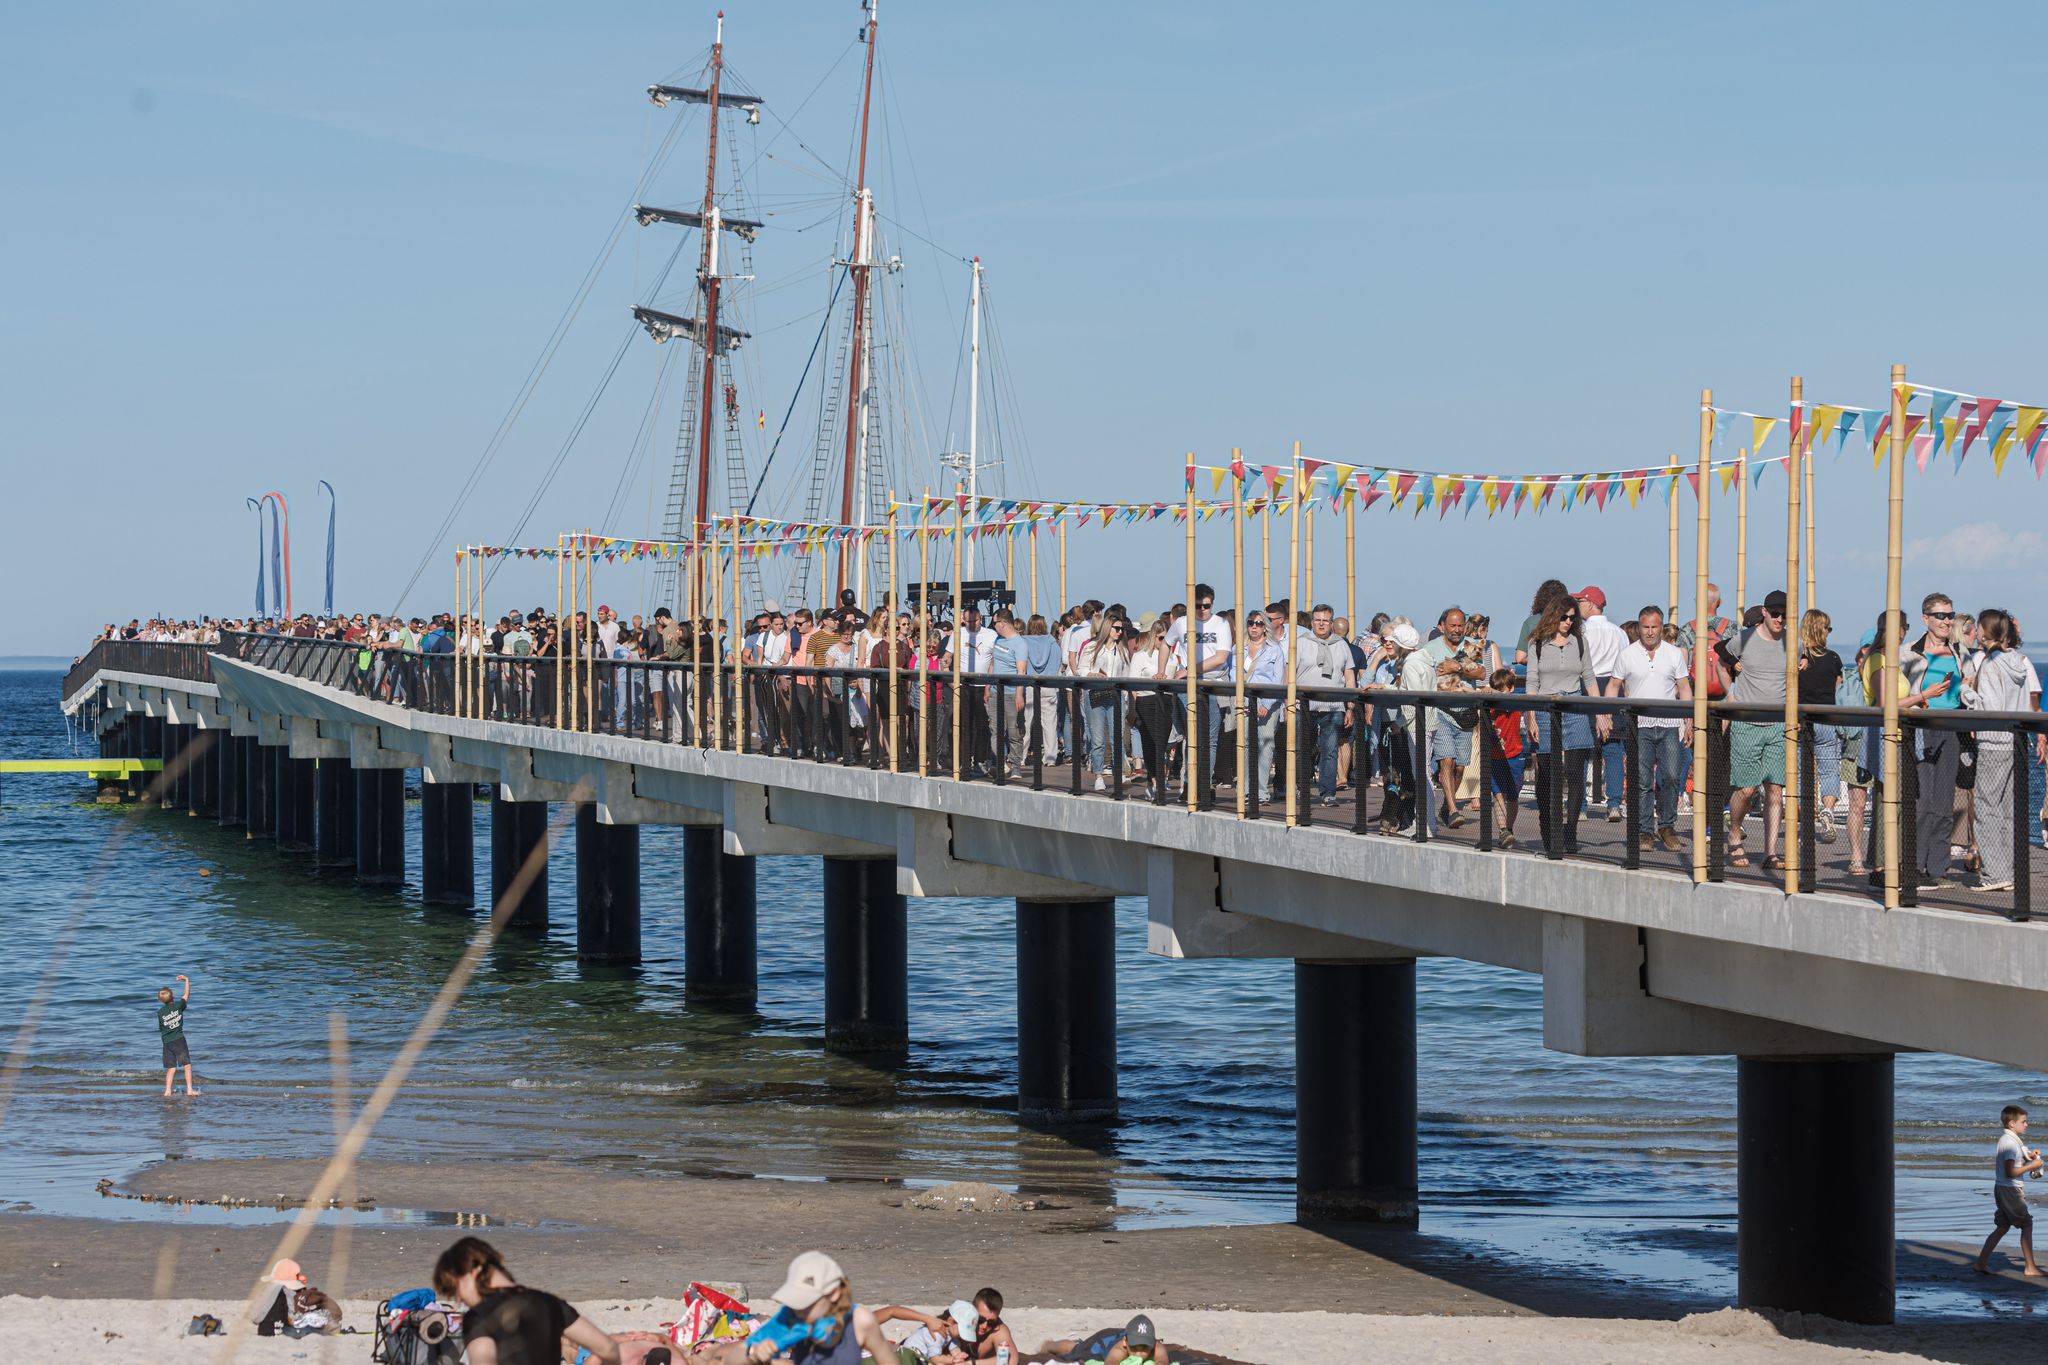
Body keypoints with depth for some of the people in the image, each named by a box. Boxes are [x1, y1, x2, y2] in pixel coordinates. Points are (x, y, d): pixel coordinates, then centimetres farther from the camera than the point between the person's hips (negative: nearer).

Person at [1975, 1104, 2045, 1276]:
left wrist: (2027, 1156, 11)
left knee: (2002, 1227, 13)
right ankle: (2030, 1268, 1)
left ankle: (1981, 1262, 12)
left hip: (2001, 1189, 10)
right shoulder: (2011, 1142, -19)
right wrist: (2031, 1166, -16)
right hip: (2010, 1189, -10)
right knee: (2027, 1225, -2)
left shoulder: (2005, 1139, 13)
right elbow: (2010, 1172, -24)